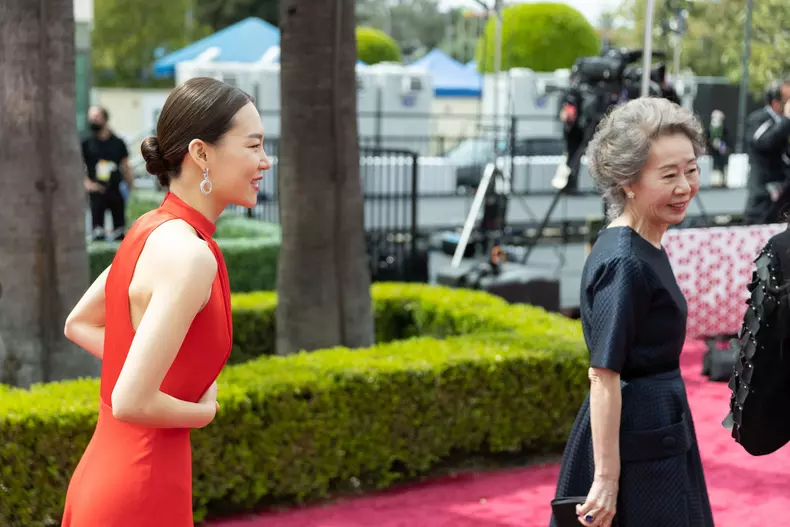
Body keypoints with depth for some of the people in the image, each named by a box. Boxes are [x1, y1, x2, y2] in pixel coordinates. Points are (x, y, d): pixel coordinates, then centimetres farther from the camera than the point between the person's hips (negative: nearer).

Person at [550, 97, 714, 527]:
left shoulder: (643, 248, 9)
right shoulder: (625, 264, -21)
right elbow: (604, 377, -24)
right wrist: (606, 478, -24)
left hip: (660, 436, 10)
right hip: (639, 449, -10)